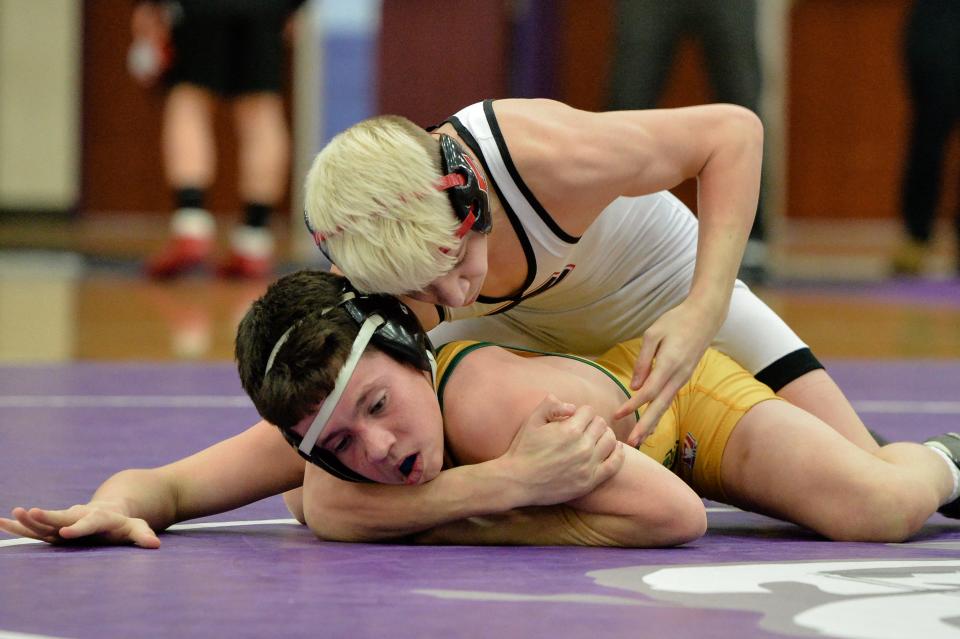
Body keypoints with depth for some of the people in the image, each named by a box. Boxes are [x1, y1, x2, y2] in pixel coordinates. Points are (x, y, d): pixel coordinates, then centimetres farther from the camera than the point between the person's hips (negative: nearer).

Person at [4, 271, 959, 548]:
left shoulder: (488, 401, -47)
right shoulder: (329, 426, -31)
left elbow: (677, 517, -44)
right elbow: (160, 483, -23)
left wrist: (487, 528, -41)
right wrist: (115, 507, -47)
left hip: (666, 389, -6)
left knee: (875, 514, -26)